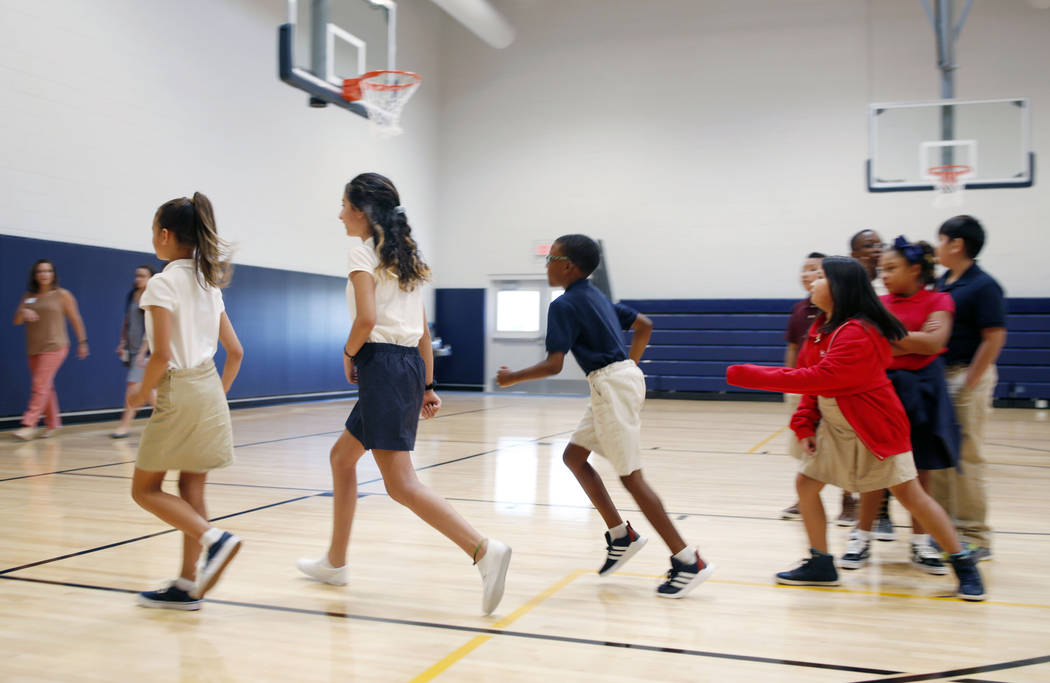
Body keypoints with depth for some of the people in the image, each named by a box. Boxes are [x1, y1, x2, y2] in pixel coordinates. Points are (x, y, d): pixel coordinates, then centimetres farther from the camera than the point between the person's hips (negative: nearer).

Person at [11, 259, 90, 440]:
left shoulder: (62, 295, 0)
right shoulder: (29, 296, 11)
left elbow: (75, 320, 4)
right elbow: (17, 321, 8)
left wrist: (82, 342, 4)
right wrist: (23, 313, -15)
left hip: (54, 346, -5)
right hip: (33, 349, 5)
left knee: (40, 385, -13)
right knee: (45, 387, 10)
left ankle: (29, 425, -15)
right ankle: (52, 424, 19)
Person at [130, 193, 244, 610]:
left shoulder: (163, 283, -12)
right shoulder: (209, 283, 11)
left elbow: (162, 356, -19)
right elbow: (235, 351, 12)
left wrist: (141, 396, -4)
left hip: (178, 393, -8)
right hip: (210, 389, 8)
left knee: (145, 489, 6)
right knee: (191, 490, 12)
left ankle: (214, 539, -11)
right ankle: (188, 584, 16)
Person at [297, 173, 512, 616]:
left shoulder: (363, 250, -6)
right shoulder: (403, 255, 18)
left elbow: (366, 318, -19)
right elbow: (423, 331, 16)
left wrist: (349, 355, -2)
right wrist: (427, 386, 17)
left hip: (382, 365, -9)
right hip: (411, 365, 9)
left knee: (400, 483, -11)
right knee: (342, 456, 22)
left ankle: (484, 550, -21)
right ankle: (335, 563, 31)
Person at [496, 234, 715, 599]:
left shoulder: (565, 305, -10)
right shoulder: (597, 296, 17)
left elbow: (553, 365, -17)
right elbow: (644, 325, 23)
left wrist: (512, 377, -3)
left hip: (611, 385, -10)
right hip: (622, 377, 10)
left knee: (630, 476, -6)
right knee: (574, 455, 16)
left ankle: (688, 561, -4)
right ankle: (621, 535, 17)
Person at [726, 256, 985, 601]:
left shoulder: (857, 333, -25)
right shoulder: (822, 327, 4)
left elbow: (816, 377, -31)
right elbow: (813, 378, 10)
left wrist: (749, 375, -30)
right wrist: (805, 424, -2)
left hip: (873, 428, -8)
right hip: (834, 427, 9)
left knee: (910, 494, -5)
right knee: (806, 482, 4)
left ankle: (964, 564, 10)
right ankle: (821, 564, 17)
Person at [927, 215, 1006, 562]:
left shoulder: (983, 286, -12)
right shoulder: (941, 282, 10)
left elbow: (994, 338, -16)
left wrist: (968, 384, -16)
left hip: (967, 376, -8)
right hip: (939, 374, 8)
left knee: (966, 458, -3)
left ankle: (975, 538, 7)